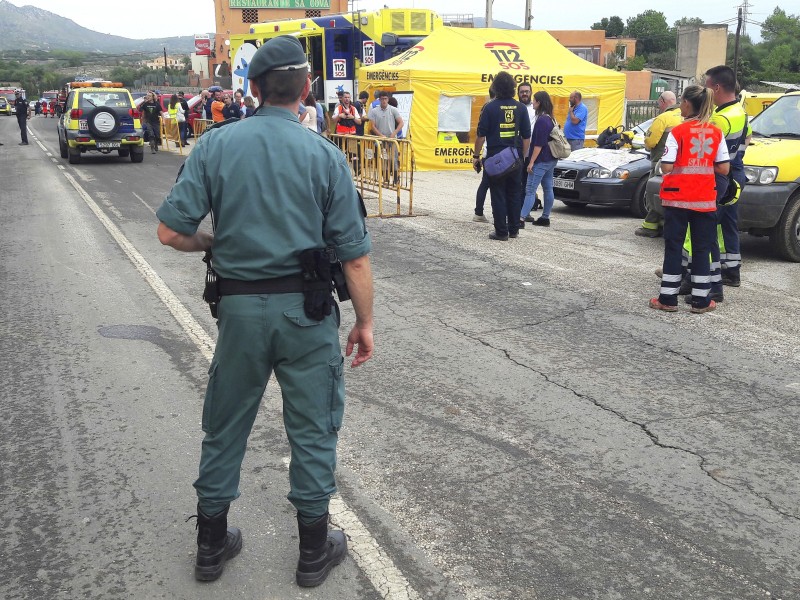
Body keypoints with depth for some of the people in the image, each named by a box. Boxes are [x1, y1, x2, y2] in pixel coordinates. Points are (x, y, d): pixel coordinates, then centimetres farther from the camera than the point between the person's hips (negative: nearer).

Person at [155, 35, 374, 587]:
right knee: (313, 431, 13)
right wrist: (365, 322, 4)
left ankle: (212, 546, 34)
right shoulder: (324, 155, -7)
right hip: (306, 310, -1)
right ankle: (315, 552, 28)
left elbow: (171, 232, -7)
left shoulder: (215, 145, -4)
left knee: (225, 428, 18)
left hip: (240, 307, 2)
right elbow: (355, 256, -8)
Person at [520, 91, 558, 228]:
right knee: (548, 189, 11)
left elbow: (539, 144, -20)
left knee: (530, 190, -12)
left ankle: (521, 218, -16)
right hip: (551, 160, 10)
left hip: (541, 160, -10)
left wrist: (531, 162, -19)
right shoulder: (551, 119, 13)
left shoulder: (541, 120, -16)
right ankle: (545, 218, 17)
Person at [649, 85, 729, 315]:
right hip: (705, 199, 3)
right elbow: (724, 169, 0)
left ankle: (668, 298, 8)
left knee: (673, 247, 6)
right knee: (702, 249, 9)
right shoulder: (716, 133, 1)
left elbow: (666, 167, -15)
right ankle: (700, 300, 12)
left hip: (677, 198, -3)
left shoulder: (678, 132, -10)